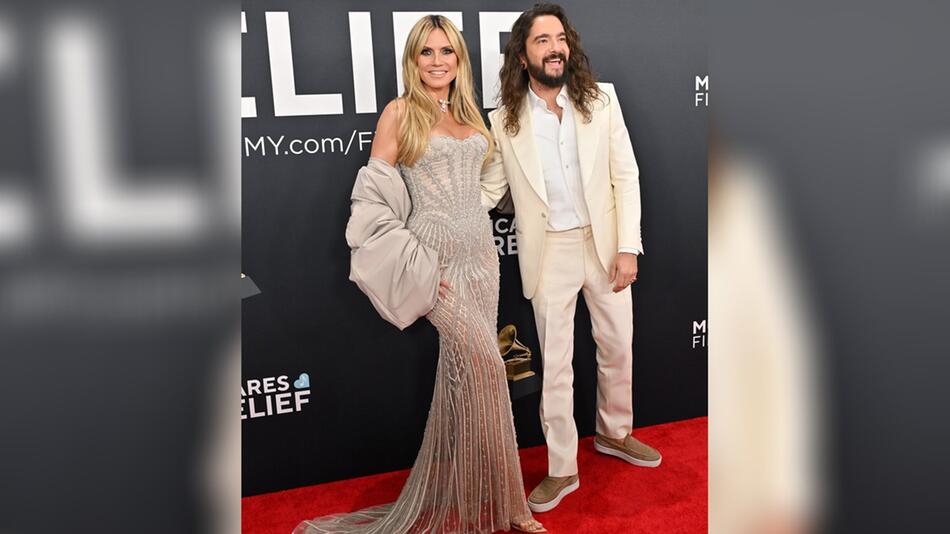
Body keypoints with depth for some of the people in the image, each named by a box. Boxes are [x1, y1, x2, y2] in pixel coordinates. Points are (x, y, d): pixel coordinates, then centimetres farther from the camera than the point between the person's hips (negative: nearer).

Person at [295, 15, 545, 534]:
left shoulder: (468, 113, 16)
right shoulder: (400, 112, -2)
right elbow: (373, 196, -6)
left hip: (480, 250, 6)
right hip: (437, 253, -6)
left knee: (463, 374, 8)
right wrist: (414, 267, -11)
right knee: (484, 366, -12)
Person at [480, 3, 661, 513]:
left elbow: (626, 175, -2)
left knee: (618, 347, 16)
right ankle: (561, 469, 23)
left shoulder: (601, 99, -2)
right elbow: (488, 190, 1)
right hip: (549, 253, -2)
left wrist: (628, 246, -9)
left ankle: (614, 432, 43)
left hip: (605, 244, 2)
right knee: (555, 365, 6)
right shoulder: (504, 121, -5)